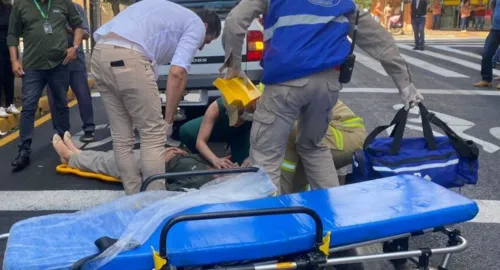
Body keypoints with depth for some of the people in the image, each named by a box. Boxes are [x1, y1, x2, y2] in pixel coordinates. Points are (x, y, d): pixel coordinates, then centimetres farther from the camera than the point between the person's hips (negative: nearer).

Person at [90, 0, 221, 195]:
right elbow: (177, 73, -4)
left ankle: (135, 197, 22)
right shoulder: (196, 25, 11)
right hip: (127, 57, -8)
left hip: (99, 53, 8)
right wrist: (168, 121, 3)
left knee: (122, 137, 14)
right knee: (153, 136, 2)